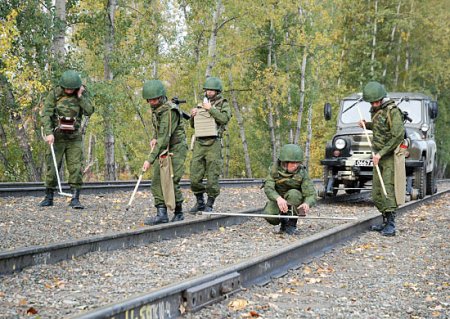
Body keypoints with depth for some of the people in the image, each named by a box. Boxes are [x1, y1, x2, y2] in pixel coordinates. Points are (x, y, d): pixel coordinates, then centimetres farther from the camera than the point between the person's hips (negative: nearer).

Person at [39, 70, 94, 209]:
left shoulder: (82, 94, 1)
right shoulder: (54, 94, -6)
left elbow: (89, 111, -11)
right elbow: (45, 114, -12)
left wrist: (80, 97, -16)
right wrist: (48, 132, -23)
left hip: (74, 138, 1)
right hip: (57, 137, -1)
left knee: (76, 168, -7)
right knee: (52, 168, 1)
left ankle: (75, 199, -5)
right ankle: (48, 198, 13)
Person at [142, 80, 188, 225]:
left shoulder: (169, 111, -25)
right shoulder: (156, 108, 4)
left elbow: (165, 138, -30)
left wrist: (150, 160, -33)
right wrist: (154, 138, 3)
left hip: (176, 149, -8)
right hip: (163, 149, 8)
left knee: (172, 181, -12)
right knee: (157, 180, -3)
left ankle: (178, 213, 4)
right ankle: (162, 214, -6)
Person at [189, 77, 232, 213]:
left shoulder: (223, 104, 5)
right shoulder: (202, 104, 18)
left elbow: (224, 118, -15)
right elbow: (193, 125, 24)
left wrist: (210, 109, -14)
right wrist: (193, 115, 5)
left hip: (213, 144, -5)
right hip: (199, 144, 5)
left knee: (212, 176, -5)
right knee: (195, 177, 1)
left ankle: (209, 205, 6)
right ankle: (199, 203, 17)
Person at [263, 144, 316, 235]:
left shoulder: (302, 173, -20)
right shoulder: (275, 169, -18)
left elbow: (311, 194, -24)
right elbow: (268, 188, -28)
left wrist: (307, 203, -50)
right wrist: (278, 198, -50)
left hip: (294, 201, 0)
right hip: (278, 199, 0)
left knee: (293, 193, -34)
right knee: (270, 216, -29)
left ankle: (292, 224, -15)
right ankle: (283, 220, 7)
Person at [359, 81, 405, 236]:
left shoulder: (392, 111, -15)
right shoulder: (375, 110, 12)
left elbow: (398, 136, -21)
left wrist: (381, 153, -22)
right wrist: (366, 125, 10)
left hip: (391, 156, -9)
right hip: (378, 156, 9)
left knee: (387, 190, -15)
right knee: (376, 193, 9)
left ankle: (391, 225, -16)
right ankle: (386, 222, 18)